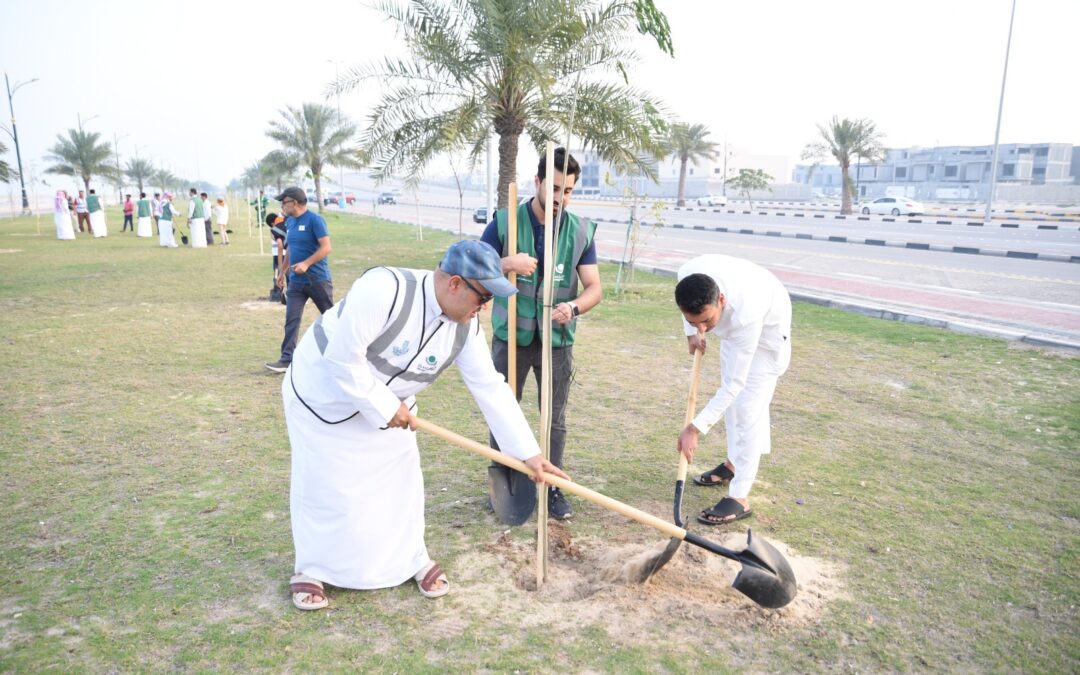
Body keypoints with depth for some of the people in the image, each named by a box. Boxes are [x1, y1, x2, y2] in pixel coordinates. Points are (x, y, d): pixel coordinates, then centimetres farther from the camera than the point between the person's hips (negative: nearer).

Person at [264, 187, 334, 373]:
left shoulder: (314, 220, -14)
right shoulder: (289, 222, 11)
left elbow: (326, 248, -19)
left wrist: (306, 263, -27)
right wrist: (283, 270, 22)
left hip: (318, 279, -7)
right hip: (296, 281, 7)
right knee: (291, 320, 0)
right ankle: (287, 359, 1)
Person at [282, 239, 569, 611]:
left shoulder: (465, 326, -16)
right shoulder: (384, 288, -37)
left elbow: (490, 388, -13)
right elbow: (344, 357, -33)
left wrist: (528, 452, -15)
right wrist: (385, 408, -24)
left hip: (390, 405, 5)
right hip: (325, 395, -5)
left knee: (400, 480, 9)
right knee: (324, 487, 4)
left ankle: (412, 557, 31)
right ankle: (311, 567, 28)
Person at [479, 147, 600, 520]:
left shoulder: (581, 231, -2)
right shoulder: (505, 222, -7)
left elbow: (594, 287, -4)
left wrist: (573, 308, -26)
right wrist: (506, 263, -26)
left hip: (557, 341, 1)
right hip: (511, 337, -1)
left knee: (555, 420, 10)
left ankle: (553, 487, 27)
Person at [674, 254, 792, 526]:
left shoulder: (746, 316, -46)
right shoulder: (688, 274, -33)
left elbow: (734, 383, -37)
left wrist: (695, 428, -35)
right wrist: (691, 332, -7)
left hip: (767, 325, -6)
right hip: (733, 323, 7)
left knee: (748, 407, -12)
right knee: (731, 397, 16)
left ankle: (740, 497, -7)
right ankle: (735, 463, 35)